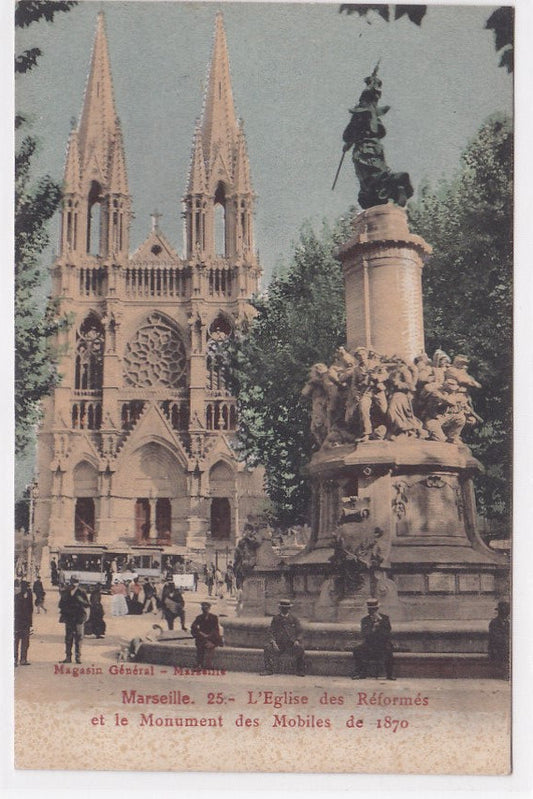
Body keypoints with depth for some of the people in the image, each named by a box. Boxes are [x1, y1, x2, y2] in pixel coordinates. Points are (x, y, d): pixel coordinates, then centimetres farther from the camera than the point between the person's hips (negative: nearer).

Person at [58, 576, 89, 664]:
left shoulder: (81, 592, 1)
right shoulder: (66, 592, 6)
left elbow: (87, 604, -3)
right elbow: (61, 605, 4)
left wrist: (80, 600, -18)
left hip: (79, 618, -2)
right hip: (68, 618, 2)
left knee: (78, 638, -3)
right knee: (68, 638, 4)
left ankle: (78, 657, 3)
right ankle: (68, 657, 10)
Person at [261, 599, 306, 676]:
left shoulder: (294, 619, 6)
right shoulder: (275, 619, 9)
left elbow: (299, 632, 9)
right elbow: (272, 632, 9)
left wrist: (297, 641, -10)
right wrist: (273, 641, -8)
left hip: (291, 643, -1)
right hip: (279, 643, 1)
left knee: (300, 649, -29)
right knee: (268, 648, -24)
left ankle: (300, 671, -11)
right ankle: (269, 669, -12)